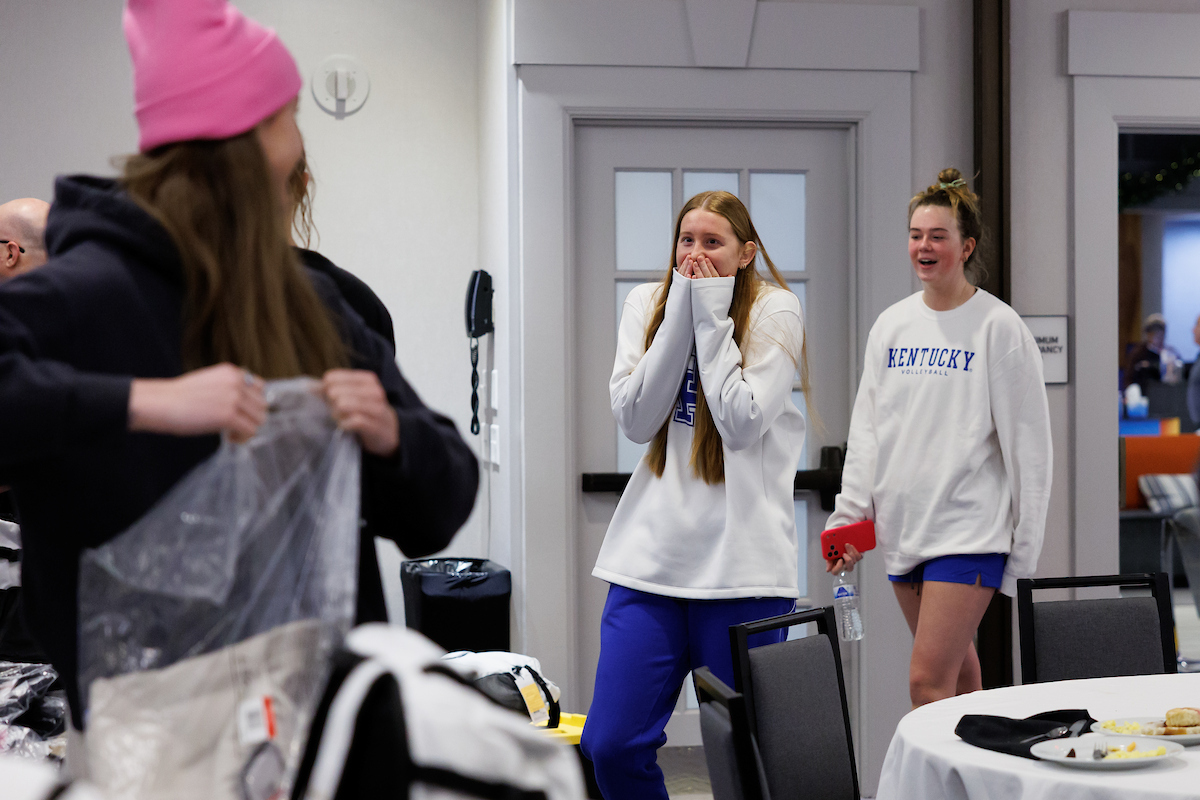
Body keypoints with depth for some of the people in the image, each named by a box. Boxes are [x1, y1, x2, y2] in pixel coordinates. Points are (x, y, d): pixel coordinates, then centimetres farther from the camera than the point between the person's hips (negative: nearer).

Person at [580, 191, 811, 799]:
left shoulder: (775, 311, -1)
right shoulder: (647, 303, 9)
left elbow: (742, 423, -13)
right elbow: (636, 418, -3)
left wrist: (712, 314, -10)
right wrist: (682, 310, -6)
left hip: (742, 561, -3)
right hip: (651, 556, 3)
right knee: (609, 744, -3)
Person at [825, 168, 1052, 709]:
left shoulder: (998, 327, -6)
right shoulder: (891, 325, 10)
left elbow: (1027, 441, -6)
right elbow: (865, 428, 12)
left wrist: (1026, 546, -7)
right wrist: (849, 515, 4)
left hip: (969, 530, -6)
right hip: (901, 524, 6)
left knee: (928, 683, -13)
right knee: (956, 668, 16)